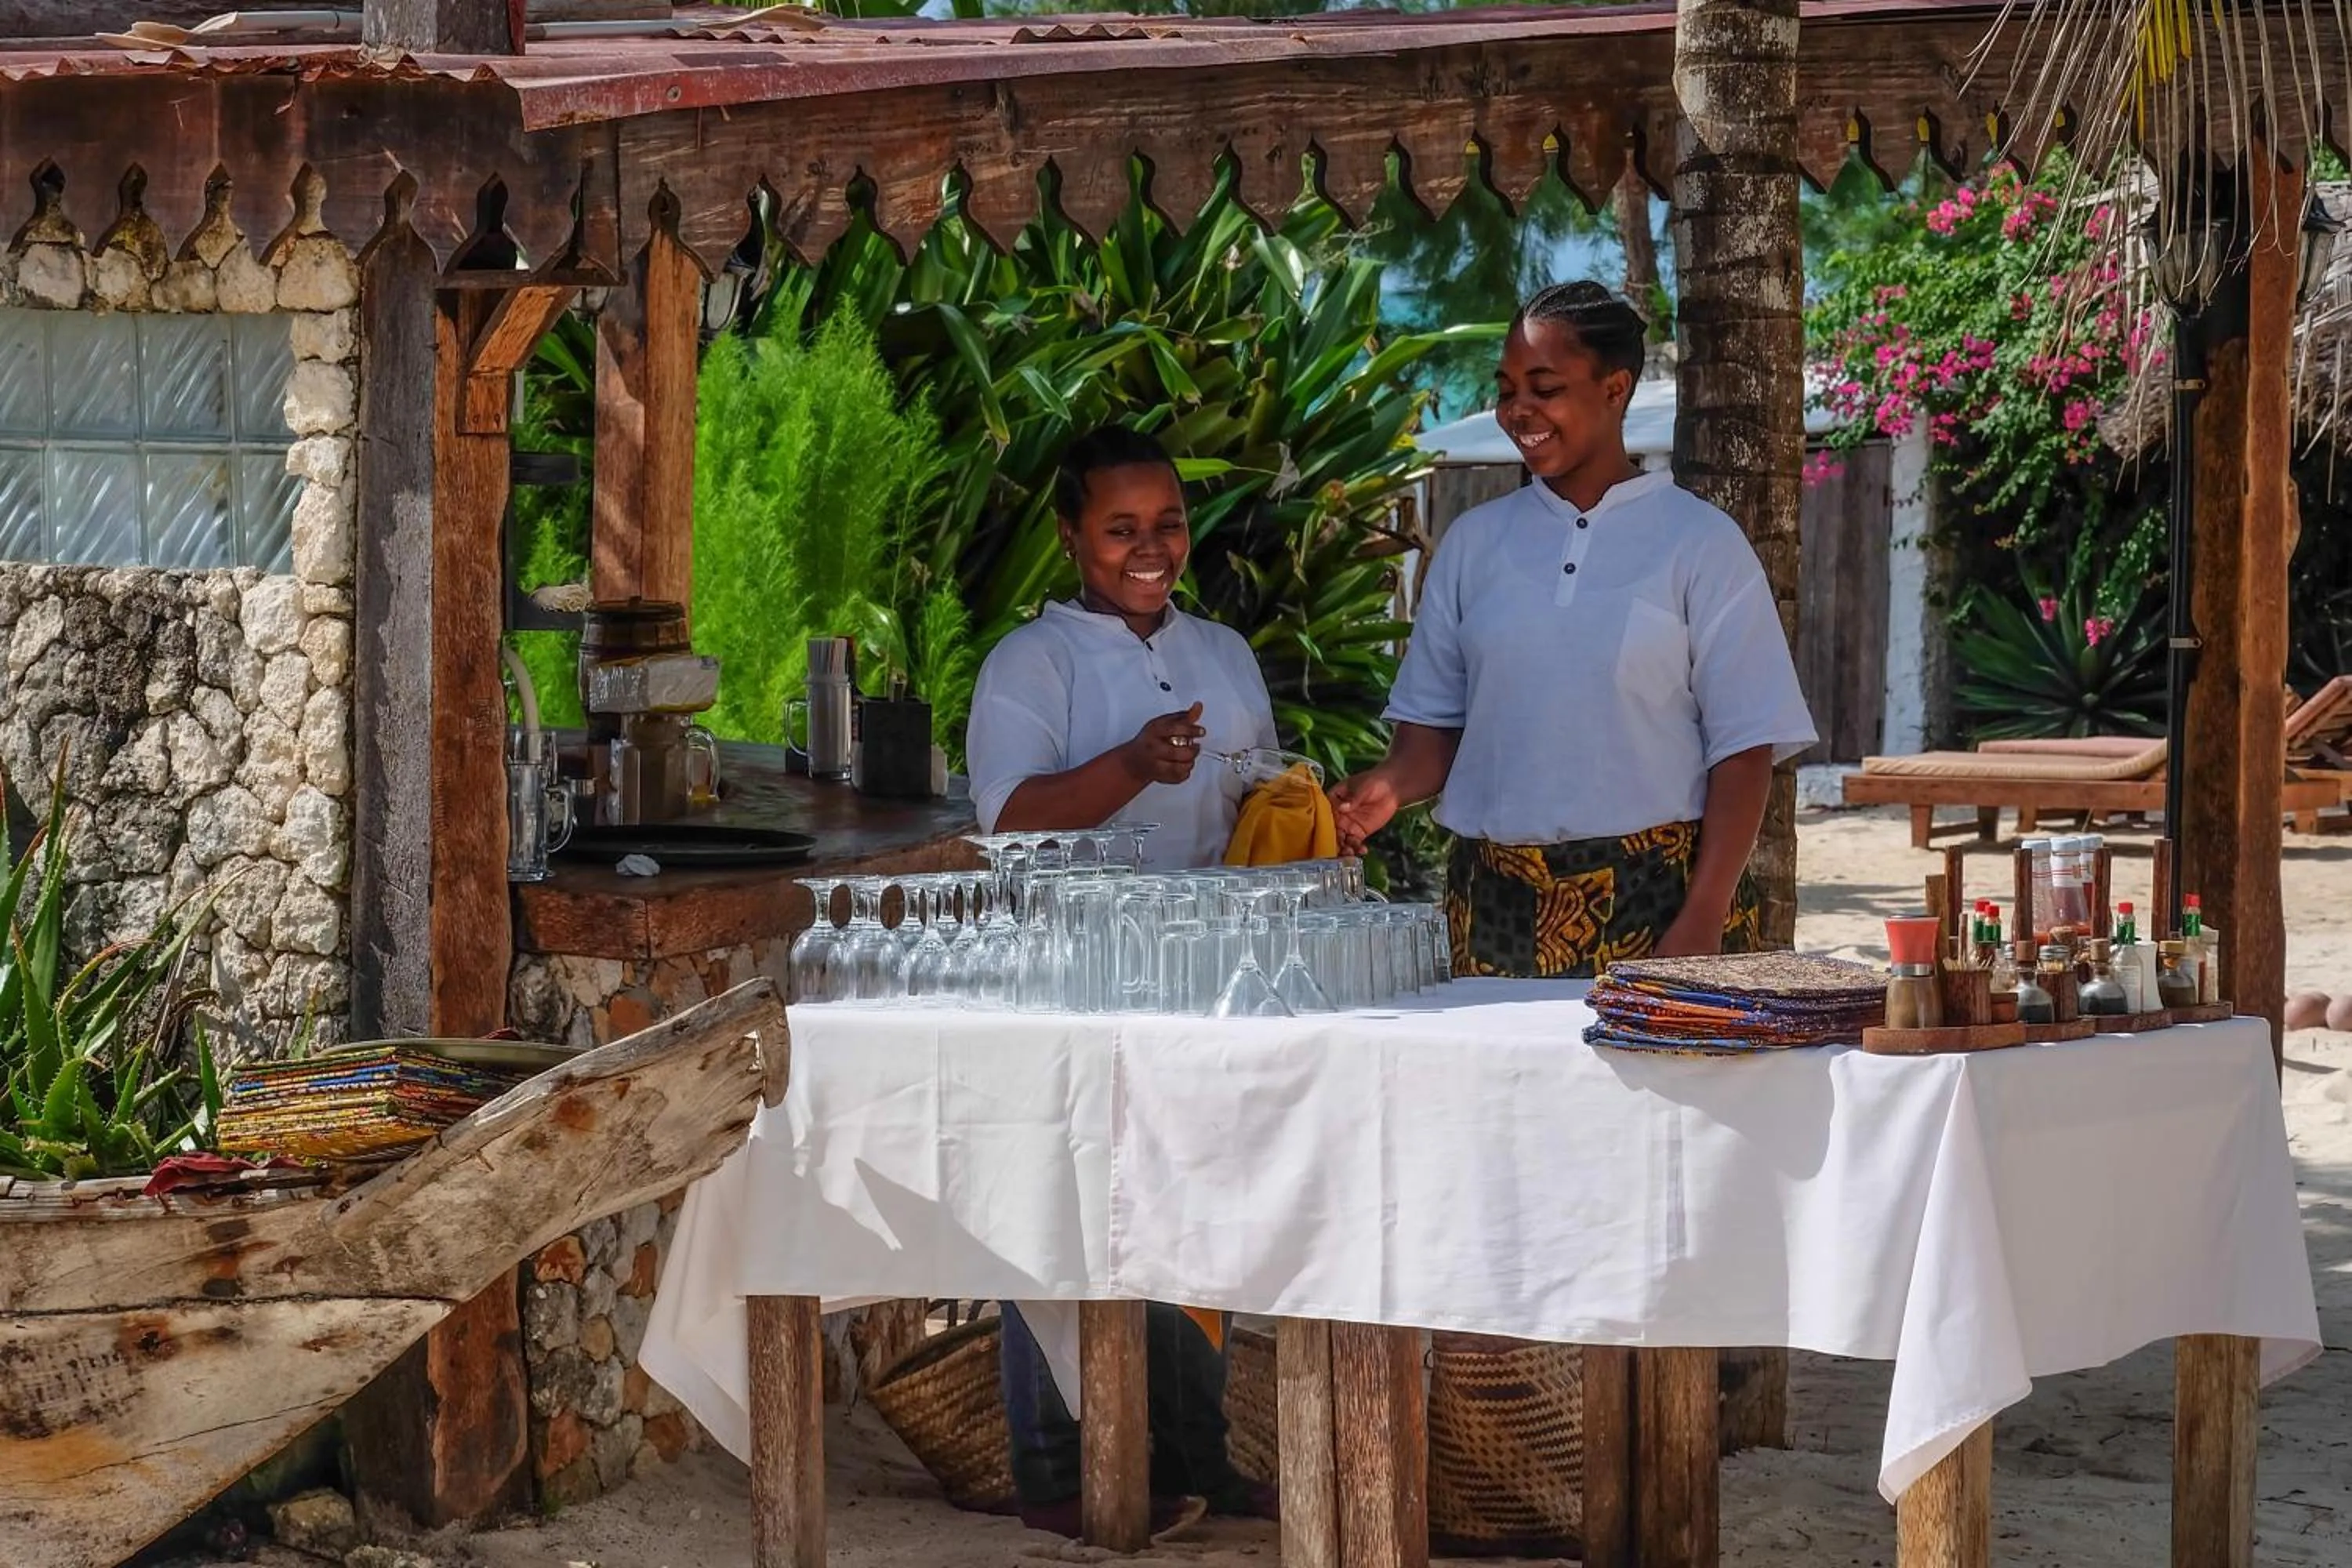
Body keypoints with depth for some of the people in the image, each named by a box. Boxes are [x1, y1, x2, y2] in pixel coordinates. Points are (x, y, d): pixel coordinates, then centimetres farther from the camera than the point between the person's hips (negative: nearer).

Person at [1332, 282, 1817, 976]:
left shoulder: (1699, 544, 0)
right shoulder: (1473, 543, 11)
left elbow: (1744, 750, -2)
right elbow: (1435, 721, 14)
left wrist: (1702, 922, -11)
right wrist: (1391, 786, -9)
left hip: (1655, 894, -3)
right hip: (1499, 904, 3)